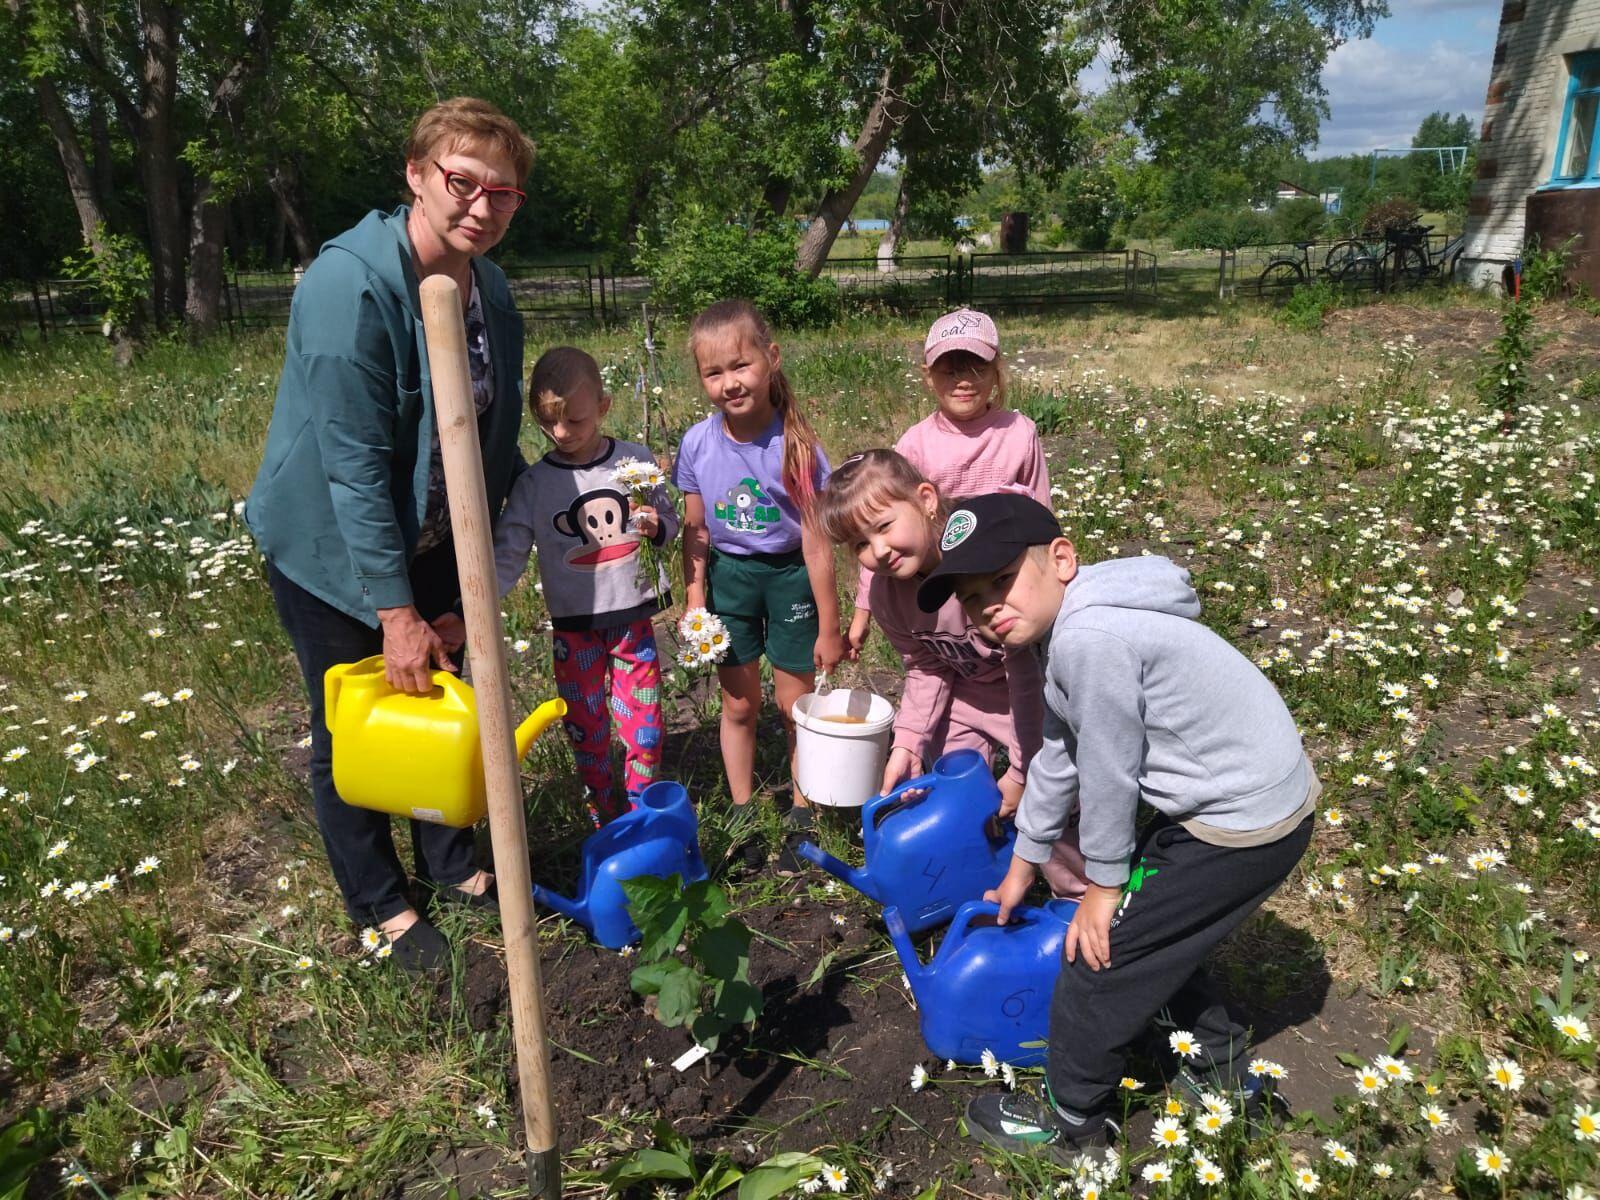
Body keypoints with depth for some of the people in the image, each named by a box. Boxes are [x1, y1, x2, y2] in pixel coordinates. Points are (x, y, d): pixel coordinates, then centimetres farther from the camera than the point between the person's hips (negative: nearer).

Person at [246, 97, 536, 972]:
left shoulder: (490, 292, -3)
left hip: (431, 539, 6)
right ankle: (379, 904, 29)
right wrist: (395, 611, -25)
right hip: (332, 546, -6)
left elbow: (494, 438, 3)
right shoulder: (349, 283, -25)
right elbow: (354, 463, -27)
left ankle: (452, 866, 39)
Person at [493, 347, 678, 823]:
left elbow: (671, 520, 8)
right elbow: (506, 555, -8)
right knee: (585, 722, 12)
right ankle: (603, 813, 32)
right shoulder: (533, 484, -7)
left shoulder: (637, 461, -4)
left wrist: (656, 527, -16)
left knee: (642, 717, 7)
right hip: (573, 623, 0)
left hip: (632, 614, 0)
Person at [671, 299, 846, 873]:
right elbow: (695, 532, 1)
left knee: (796, 704, 8)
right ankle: (742, 814, 33)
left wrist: (828, 628, -12)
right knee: (738, 703, 14)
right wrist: (695, 604, 0)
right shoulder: (697, 444, -11)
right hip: (729, 574, 3)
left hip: (790, 576, -3)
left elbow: (816, 543, -17)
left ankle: (801, 818, 30)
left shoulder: (796, 445, -21)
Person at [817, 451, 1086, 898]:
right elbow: (925, 669, -2)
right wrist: (907, 741, -15)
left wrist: (1023, 769, -22)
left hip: (1037, 693, -6)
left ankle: (1083, 899, 18)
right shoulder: (886, 591, -15)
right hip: (968, 691, 6)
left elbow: (1029, 676, -29)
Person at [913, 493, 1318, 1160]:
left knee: (1103, 948, 4)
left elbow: (1109, 772, -20)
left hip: (1244, 822, -9)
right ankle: (1222, 1072, 44)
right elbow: (1058, 759, 13)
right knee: (1151, 928, 24)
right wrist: (1022, 865, 23)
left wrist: (1105, 884, -5)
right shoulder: (1066, 629, 4)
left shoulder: (1089, 638, -29)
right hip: (1254, 795, 9)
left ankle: (1070, 1122, 26)